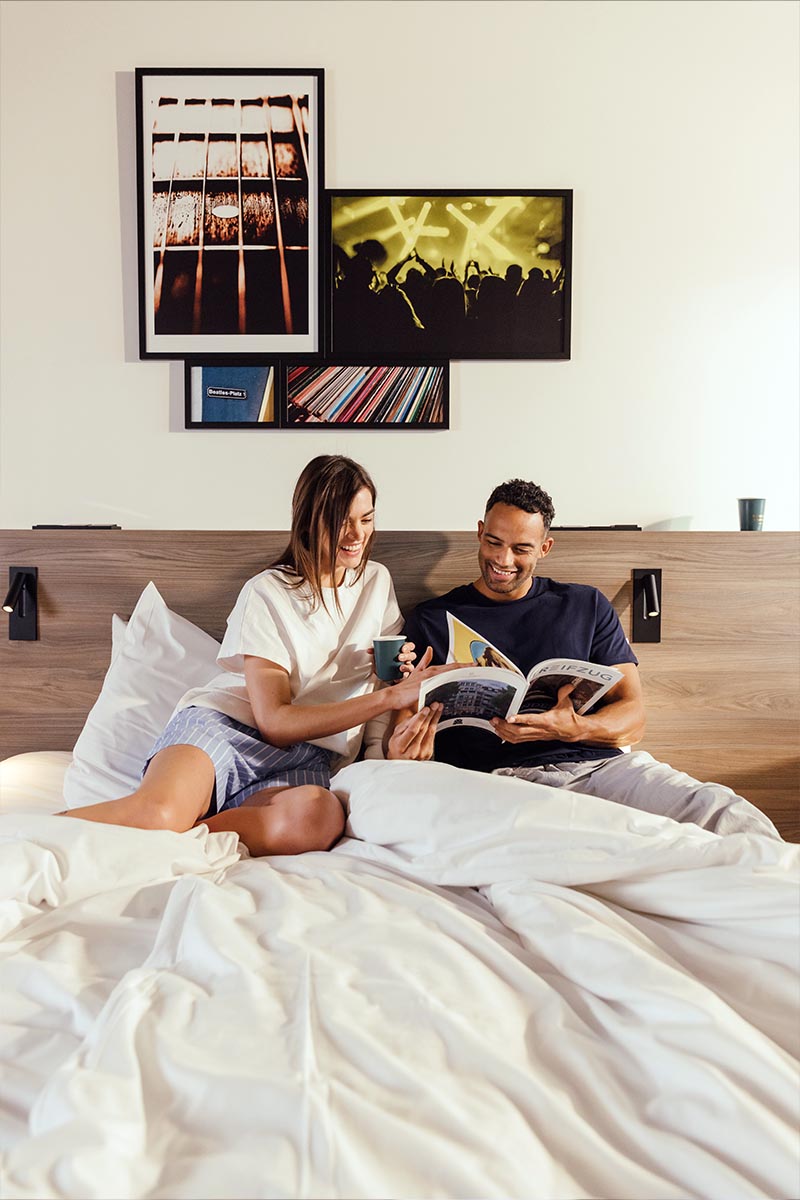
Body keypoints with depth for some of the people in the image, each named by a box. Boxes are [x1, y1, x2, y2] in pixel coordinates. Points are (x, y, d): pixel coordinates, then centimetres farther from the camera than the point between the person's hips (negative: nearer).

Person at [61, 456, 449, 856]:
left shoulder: (377, 581, 17)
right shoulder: (267, 593, -1)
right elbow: (275, 721, -11)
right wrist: (392, 696, -15)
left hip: (304, 762, 4)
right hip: (225, 725, -3)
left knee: (320, 815, -38)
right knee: (156, 812, -39)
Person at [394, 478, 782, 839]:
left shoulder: (586, 606, 18)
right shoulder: (433, 619, 14)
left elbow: (633, 716, 11)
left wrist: (574, 728, -12)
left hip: (599, 762, 2)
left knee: (732, 817, -28)